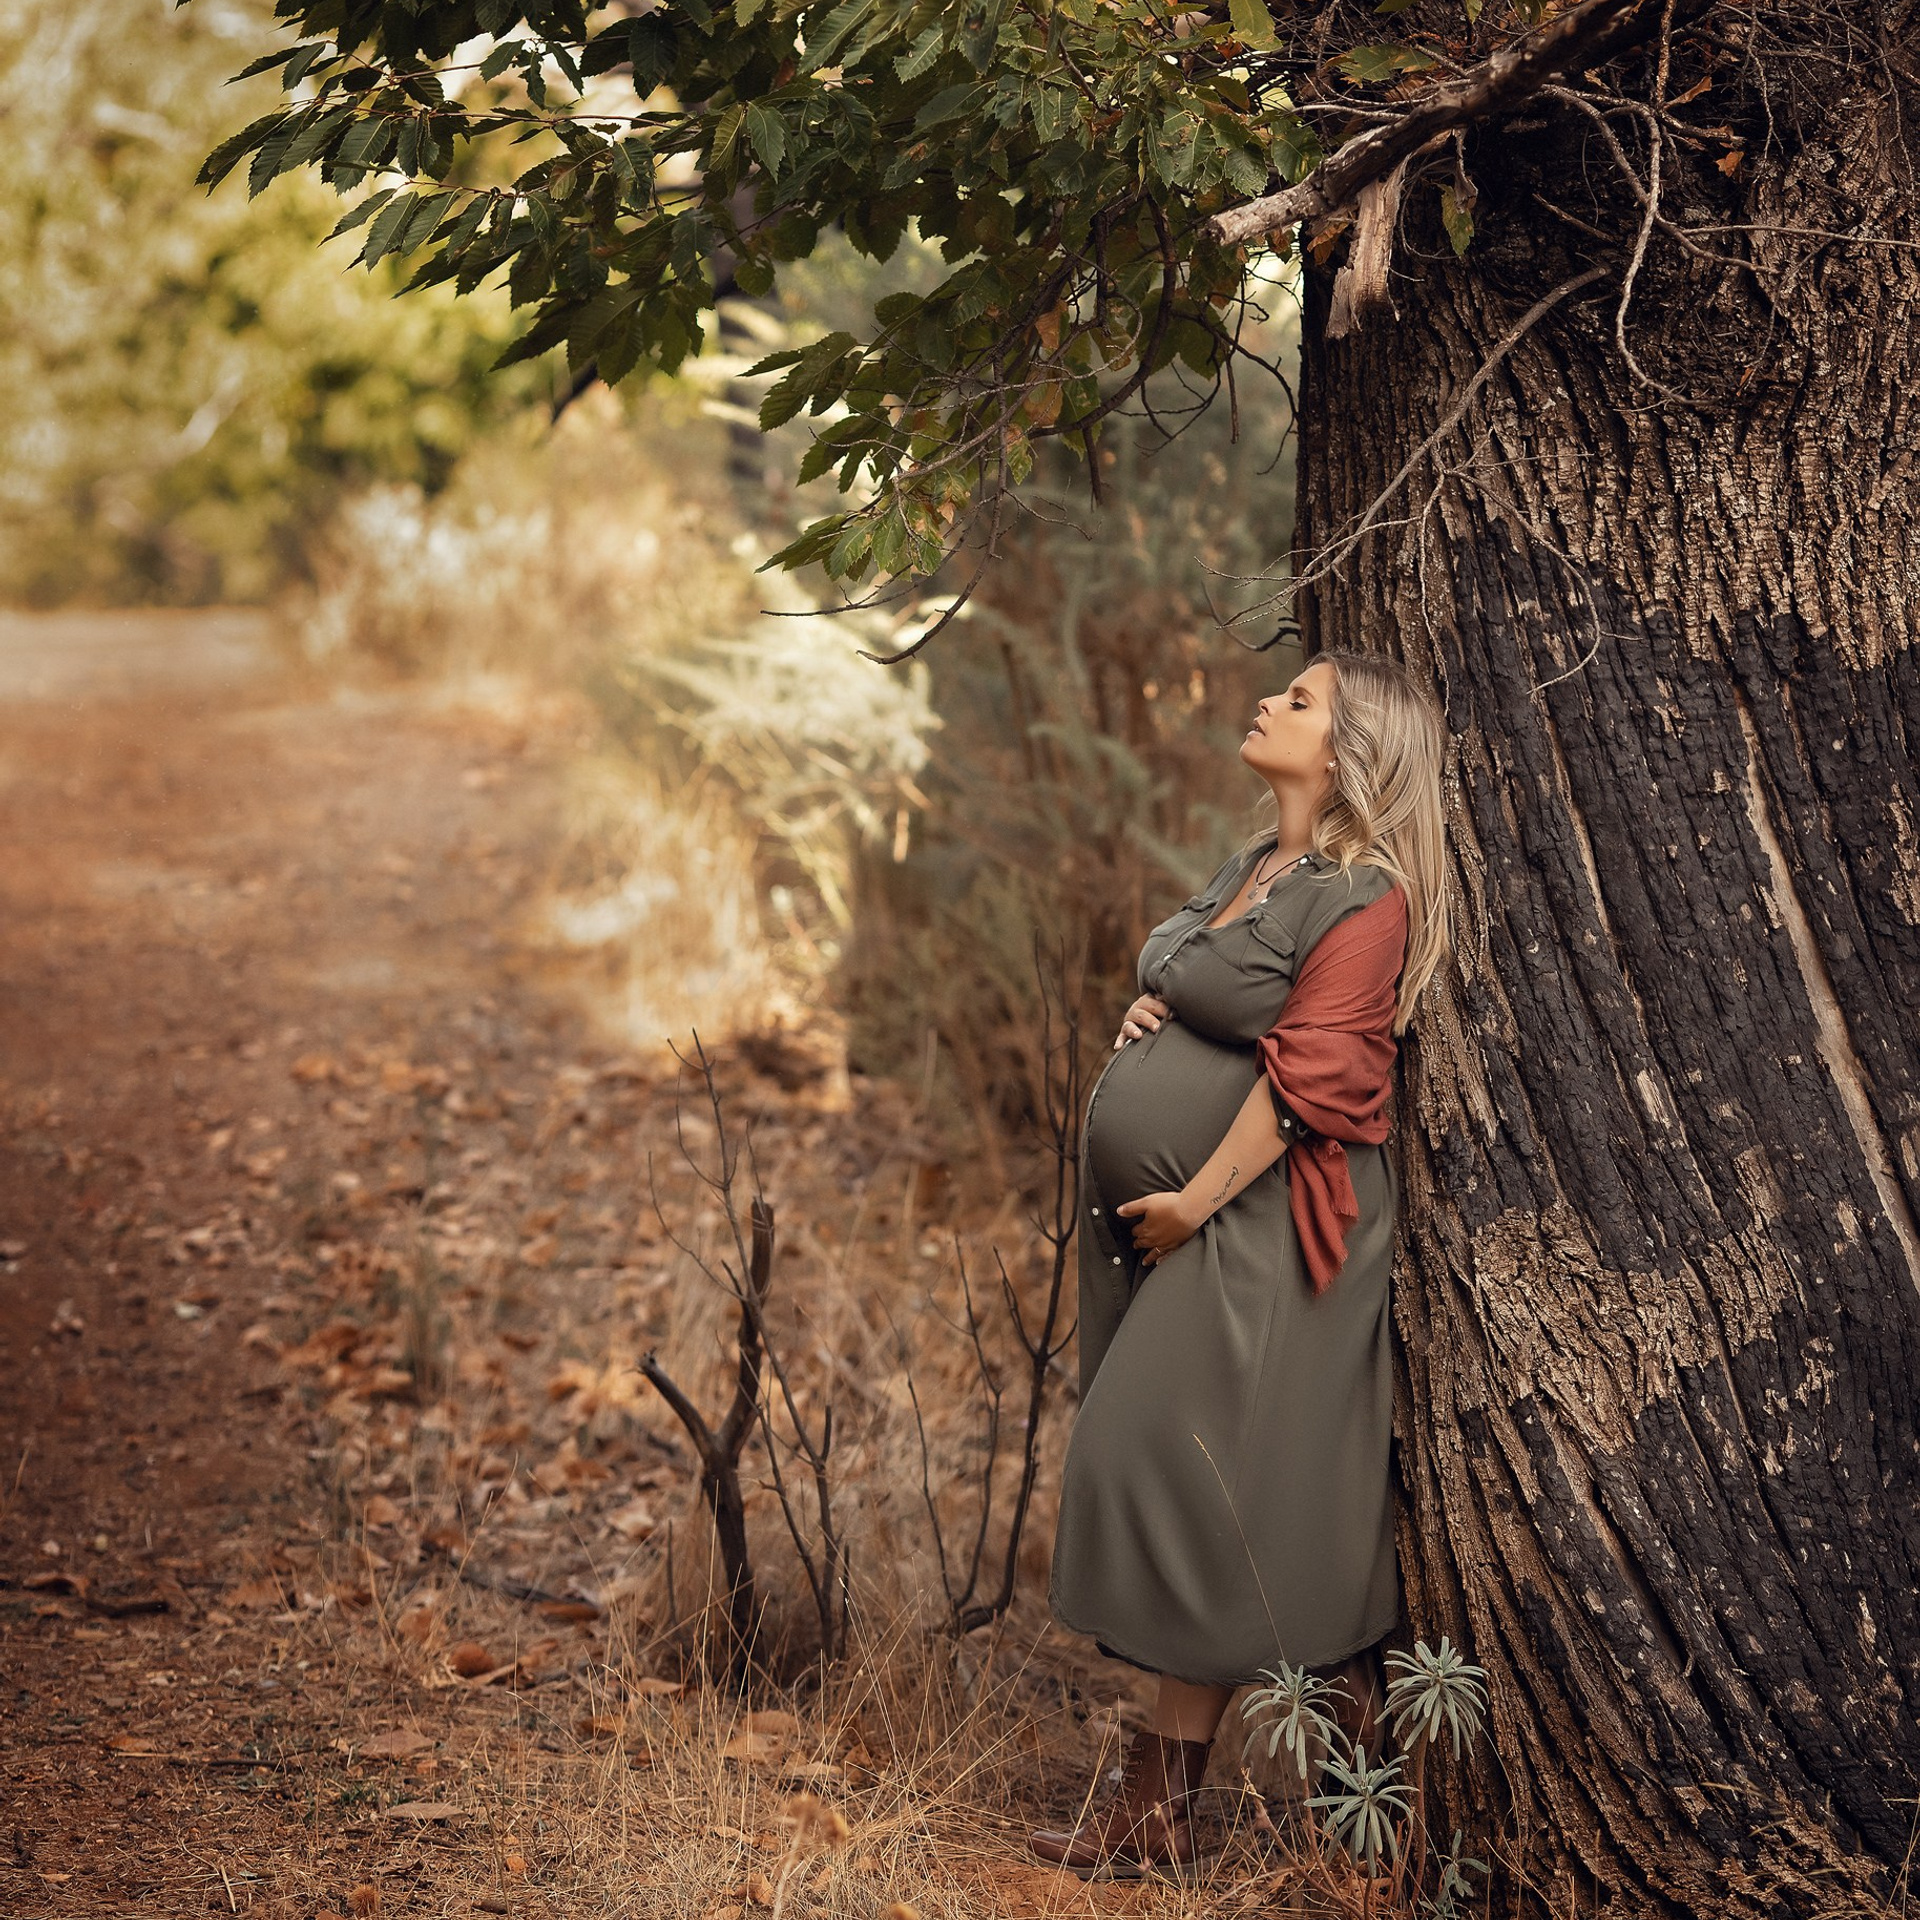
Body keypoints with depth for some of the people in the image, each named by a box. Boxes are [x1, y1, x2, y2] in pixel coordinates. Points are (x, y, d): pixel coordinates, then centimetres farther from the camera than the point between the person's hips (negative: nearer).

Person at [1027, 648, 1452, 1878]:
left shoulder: (1363, 899, -12)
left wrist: (1195, 1202, -17)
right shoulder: (1257, 868, 16)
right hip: (1171, 1227, 9)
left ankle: (1161, 1810, 0)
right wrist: (1148, 1014, 7)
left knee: (1197, 1495, -8)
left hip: (1251, 1232, -9)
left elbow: (1306, 1074, -18)